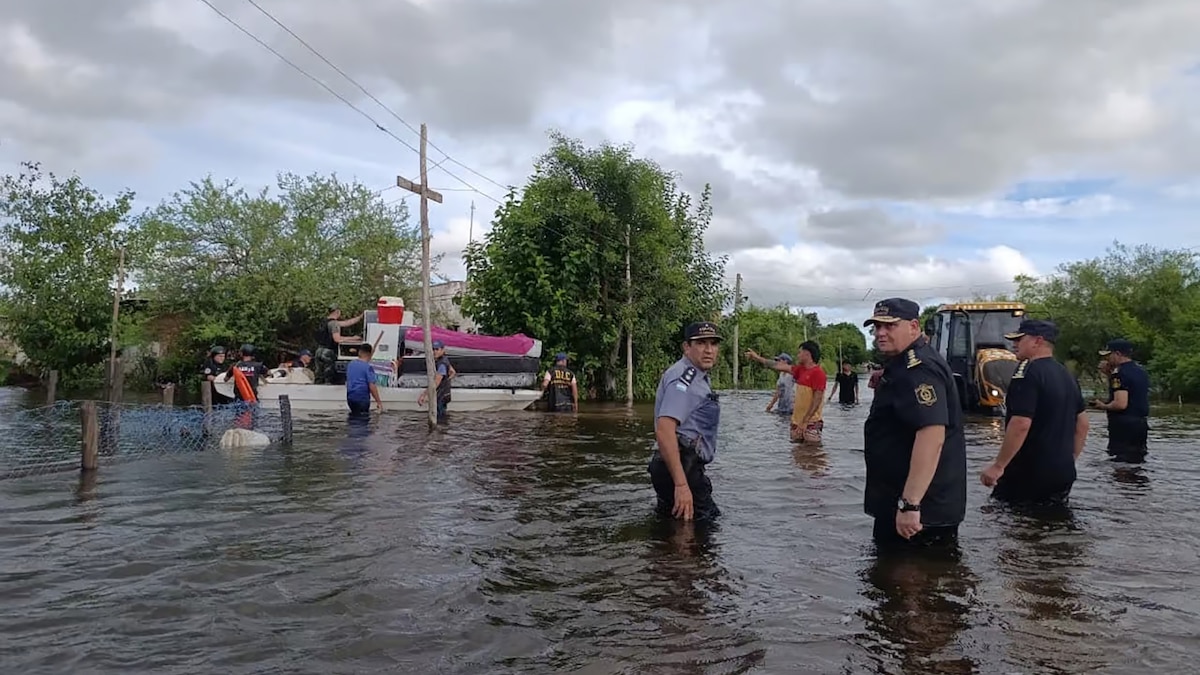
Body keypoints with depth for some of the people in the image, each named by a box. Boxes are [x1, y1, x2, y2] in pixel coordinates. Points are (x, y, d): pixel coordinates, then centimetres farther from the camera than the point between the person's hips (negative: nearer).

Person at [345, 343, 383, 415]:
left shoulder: (350, 364, 8)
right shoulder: (368, 367, -12)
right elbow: (372, 386, -17)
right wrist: (379, 402, -13)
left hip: (350, 398, 7)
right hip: (362, 398, -6)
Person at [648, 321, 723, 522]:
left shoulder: (698, 377, 19)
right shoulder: (684, 377, -16)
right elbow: (664, 430, -28)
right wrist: (681, 484, -31)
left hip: (689, 466, 11)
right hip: (681, 468, -11)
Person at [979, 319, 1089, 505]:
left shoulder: (1028, 372, -16)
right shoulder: (1066, 375, 13)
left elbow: (1021, 424, -25)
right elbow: (1082, 423, 19)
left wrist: (998, 466, -20)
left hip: (1028, 474, -9)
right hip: (1062, 474, 9)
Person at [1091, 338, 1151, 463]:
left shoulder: (1120, 373, -17)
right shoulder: (1141, 370, 12)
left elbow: (1121, 404, -27)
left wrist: (1103, 406, -8)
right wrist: (1110, 374, 13)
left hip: (1123, 426, -9)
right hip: (1142, 423, 9)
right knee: (1136, 460, 16)